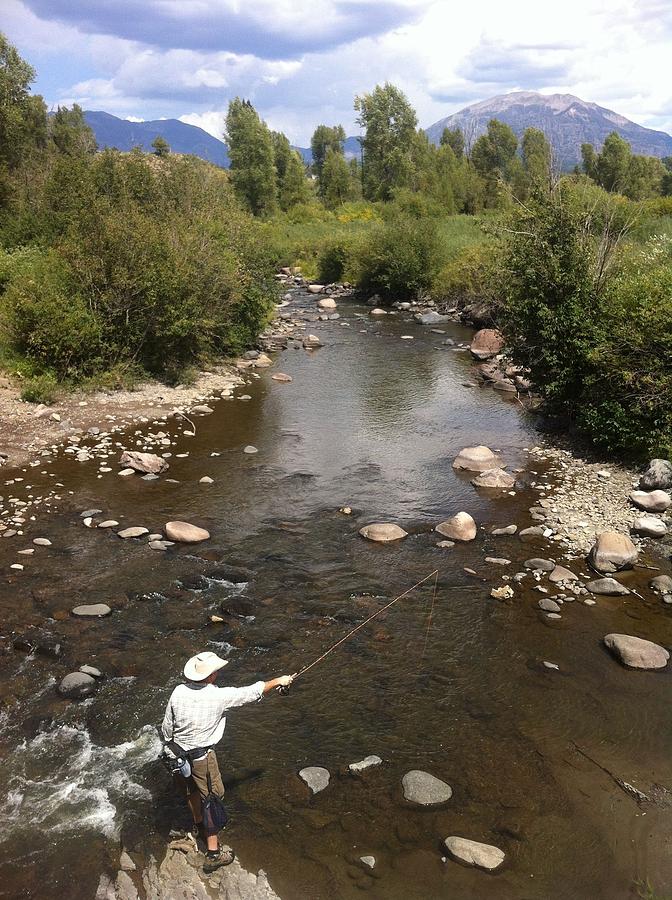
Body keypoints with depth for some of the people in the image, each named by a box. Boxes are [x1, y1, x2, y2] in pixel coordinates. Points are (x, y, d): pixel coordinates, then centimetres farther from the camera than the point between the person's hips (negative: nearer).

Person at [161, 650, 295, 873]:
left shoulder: (178, 692, -11)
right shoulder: (219, 696, -23)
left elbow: (167, 727, 0)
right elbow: (252, 692, -11)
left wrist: (170, 746, 19)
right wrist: (278, 681, 3)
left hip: (179, 752, 6)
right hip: (202, 756, -6)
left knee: (192, 790, 28)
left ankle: (198, 823, 54)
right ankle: (213, 853, 16)